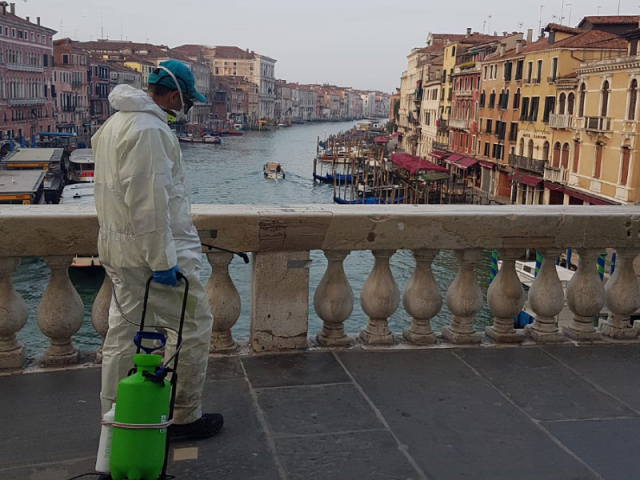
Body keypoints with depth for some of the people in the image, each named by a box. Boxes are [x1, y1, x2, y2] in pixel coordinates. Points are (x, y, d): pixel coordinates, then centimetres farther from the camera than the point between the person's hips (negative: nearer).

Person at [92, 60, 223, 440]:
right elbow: (149, 201, -25)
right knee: (194, 325, 1)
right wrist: (162, 260, -22)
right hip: (157, 251, -10)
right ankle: (185, 417, 11)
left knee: (124, 330, 16)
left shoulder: (115, 124, 16)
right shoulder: (149, 129, -19)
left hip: (119, 250, 11)